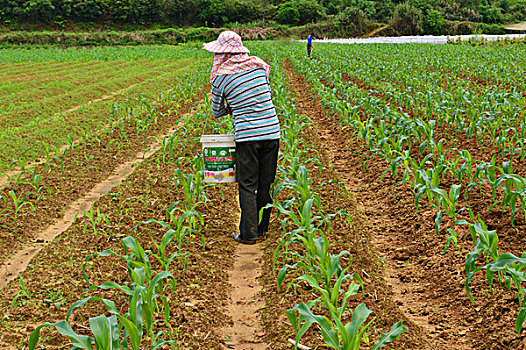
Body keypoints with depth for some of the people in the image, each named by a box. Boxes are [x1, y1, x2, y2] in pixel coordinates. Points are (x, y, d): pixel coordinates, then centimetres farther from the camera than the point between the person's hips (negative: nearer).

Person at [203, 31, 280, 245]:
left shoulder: (221, 78, -3)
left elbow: (216, 112, 10)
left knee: (247, 186, 3)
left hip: (247, 135, -4)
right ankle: (262, 228, 23)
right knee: (265, 184, 12)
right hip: (272, 131, 4)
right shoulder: (258, 65, 7)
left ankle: (248, 233, 3)